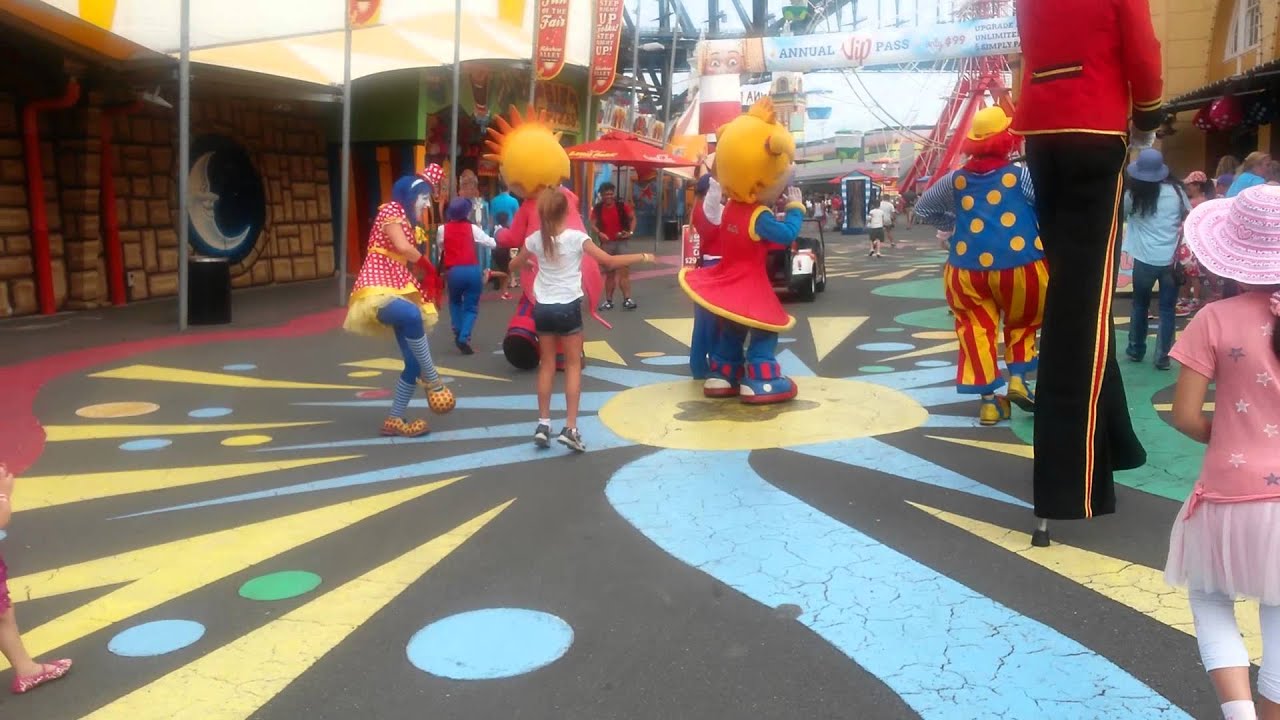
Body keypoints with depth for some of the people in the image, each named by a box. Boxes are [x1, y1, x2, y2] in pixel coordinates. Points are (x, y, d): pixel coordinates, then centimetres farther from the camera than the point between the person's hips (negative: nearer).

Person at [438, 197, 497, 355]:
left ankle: (458, 334, 13)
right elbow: (492, 243, 9)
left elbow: (440, 246, 22)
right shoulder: (472, 228, 2)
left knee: (455, 302, 27)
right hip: (472, 271, -1)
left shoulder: (443, 229, 4)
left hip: (453, 271, 1)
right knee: (471, 307, 8)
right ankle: (464, 337, -12)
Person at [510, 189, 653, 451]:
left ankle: (543, 425, 13)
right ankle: (570, 429, -1)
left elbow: (514, 266, 16)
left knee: (547, 364, 13)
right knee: (573, 364, 5)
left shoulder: (535, 239, 0)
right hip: (568, 307, -3)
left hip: (543, 308, 3)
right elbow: (609, 261, -12)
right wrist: (642, 257, -1)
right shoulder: (576, 237, -11)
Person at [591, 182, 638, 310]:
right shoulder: (597, 209, -1)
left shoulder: (622, 206, -2)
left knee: (624, 271, -9)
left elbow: (633, 218, 8)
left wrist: (630, 232, -5)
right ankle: (608, 301, 14)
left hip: (621, 242, -1)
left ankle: (627, 299, -8)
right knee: (609, 273, 8)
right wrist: (599, 233, -17)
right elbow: (593, 223, 2)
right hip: (606, 243, 1)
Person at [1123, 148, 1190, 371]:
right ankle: (1162, 357, 6)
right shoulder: (1175, 191, -3)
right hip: (1172, 259, 0)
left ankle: (1136, 351, 27)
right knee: (1167, 309, 6)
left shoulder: (1132, 196, -5)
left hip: (1145, 260, 0)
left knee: (1140, 305, 18)